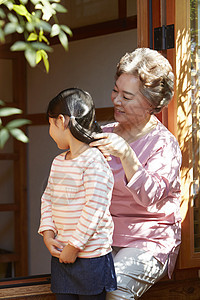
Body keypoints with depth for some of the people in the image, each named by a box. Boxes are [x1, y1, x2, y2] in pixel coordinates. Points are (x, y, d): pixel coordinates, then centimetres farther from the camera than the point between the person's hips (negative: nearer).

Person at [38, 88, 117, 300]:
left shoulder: (94, 160, -16)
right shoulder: (58, 162, 11)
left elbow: (95, 207, -20)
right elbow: (47, 199, 17)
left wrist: (74, 246, -18)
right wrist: (47, 233, 2)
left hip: (90, 255, -7)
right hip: (60, 255, 7)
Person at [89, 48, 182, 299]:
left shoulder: (164, 145, -6)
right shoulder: (106, 134, 11)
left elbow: (151, 196, -21)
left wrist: (126, 155, -32)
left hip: (149, 242, -4)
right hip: (105, 237, 5)